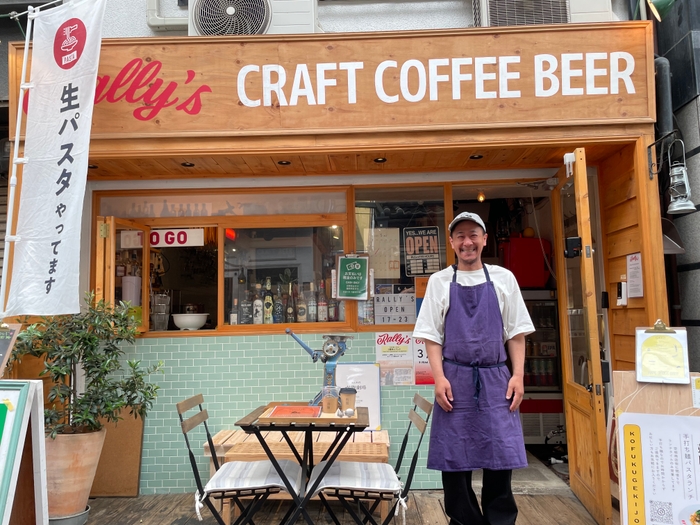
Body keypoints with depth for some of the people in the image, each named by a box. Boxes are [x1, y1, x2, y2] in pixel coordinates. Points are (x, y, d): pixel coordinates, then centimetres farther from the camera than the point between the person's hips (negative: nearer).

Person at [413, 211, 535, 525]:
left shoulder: (503, 279, 7)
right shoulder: (439, 281, 4)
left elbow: (516, 333, 7)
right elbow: (431, 335, 2)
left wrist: (518, 375, -2)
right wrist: (439, 378, -7)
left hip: (496, 380, 1)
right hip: (455, 380, 0)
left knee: (501, 458, 1)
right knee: (454, 460, 5)